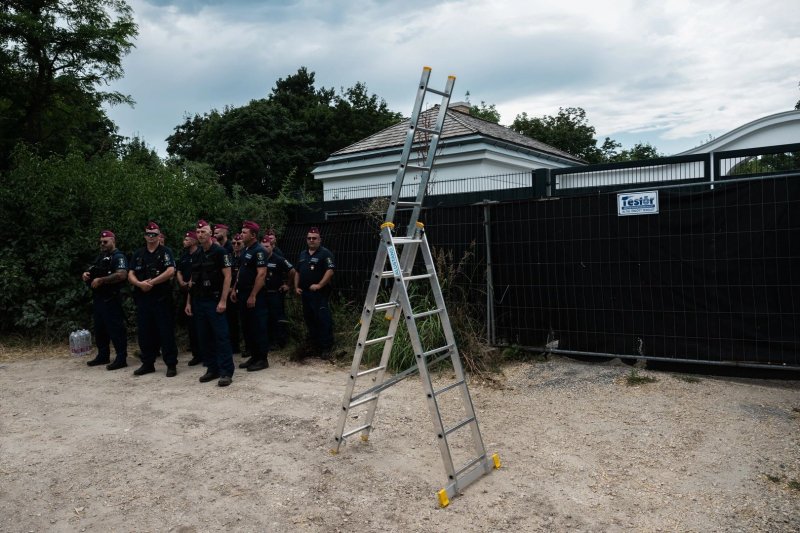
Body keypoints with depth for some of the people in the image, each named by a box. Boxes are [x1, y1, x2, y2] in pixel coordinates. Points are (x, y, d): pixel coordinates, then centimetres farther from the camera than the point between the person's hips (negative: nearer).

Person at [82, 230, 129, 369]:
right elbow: (91, 272, 26)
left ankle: (121, 358, -2)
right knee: (99, 329, 15)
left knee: (115, 329, -7)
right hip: (98, 299, 9)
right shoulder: (100, 257, 20)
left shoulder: (118, 257, -8)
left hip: (111, 299, -9)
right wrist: (85, 275, 2)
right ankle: (103, 356, 26)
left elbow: (122, 275, -24)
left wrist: (101, 280, -21)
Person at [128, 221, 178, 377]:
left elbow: (170, 271, -14)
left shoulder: (165, 252, 0)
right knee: (144, 332, 9)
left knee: (166, 332, -3)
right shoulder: (138, 254, 15)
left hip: (161, 298, -5)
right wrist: (140, 284, -12)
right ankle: (147, 363, 21)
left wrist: (151, 282, -15)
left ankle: (171, 364, 3)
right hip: (142, 298, 5)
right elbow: (130, 275, 9)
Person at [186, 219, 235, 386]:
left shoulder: (220, 252, -5)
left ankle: (226, 372, -4)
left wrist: (223, 301, -17)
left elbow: (227, 276, -11)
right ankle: (212, 369, 18)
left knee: (221, 337, -6)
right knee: (204, 338, 9)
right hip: (198, 302, 7)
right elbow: (192, 280, 18)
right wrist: (188, 302, 12)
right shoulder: (196, 255, 14)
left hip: (214, 301, -7)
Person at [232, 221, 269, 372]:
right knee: (246, 327, 13)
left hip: (255, 297, -9)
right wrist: (235, 289, 14)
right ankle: (254, 356, 22)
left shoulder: (259, 251, -13)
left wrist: (253, 296, -22)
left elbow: (261, 274, -20)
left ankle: (263, 359, 5)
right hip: (243, 295, 9)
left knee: (258, 328, -3)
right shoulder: (244, 251, 14)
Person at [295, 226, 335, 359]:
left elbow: (330, 271, -17)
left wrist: (319, 285, -22)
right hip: (305, 292, 8)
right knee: (309, 319, 13)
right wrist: (296, 287, 12)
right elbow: (298, 272, 23)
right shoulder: (302, 254, 17)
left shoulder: (325, 253, -6)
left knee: (323, 320, -9)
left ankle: (326, 348, -5)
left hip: (319, 293, -8)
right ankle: (314, 345, 24)